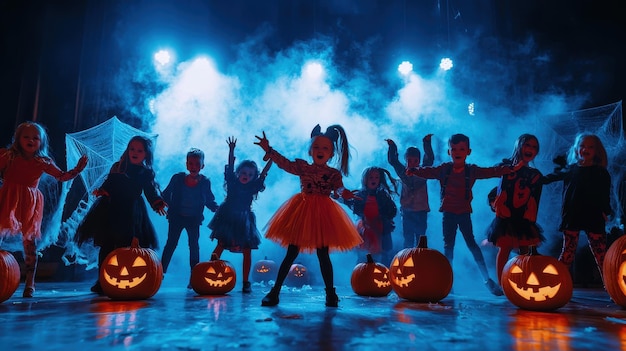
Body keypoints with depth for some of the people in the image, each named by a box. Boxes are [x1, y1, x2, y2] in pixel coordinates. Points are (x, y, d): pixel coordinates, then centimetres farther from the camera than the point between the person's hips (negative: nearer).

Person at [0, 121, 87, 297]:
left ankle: (30, 283, 10)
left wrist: (77, 170, -7)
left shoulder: (43, 162, 7)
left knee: (30, 241, 3)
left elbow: (62, 176, 7)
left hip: (30, 204, 1)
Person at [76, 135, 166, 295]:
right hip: (111, 211, 2)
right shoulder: (117, 167, 11)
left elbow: (151, 191, -5)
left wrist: (158, 203, -23)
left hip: (131, 213, -1)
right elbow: (109, 184, 6)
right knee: (107, 246, 2)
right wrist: (100, 191, -15)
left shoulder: (146, 173, 5)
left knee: (126, 247, -2)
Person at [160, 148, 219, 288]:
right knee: (171, 244, 5)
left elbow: (209, 200, 3)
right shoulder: (177, 178, -11)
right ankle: (161, 271, 16)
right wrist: (166, 205, -18)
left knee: (194, 246, 2)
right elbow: (166, 194, 0)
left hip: (194, 219, 1)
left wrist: (217, 208, -14)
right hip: (177, 217, 0)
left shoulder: (205, 182, -8)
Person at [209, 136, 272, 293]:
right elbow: (230, 167, -9)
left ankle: (246, 282, 4)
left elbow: (264, 173, -4)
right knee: (220, 246, -4)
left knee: (247, 251, -1)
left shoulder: (253, 187, 3)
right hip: (228, 218, -1)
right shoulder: (233, 182, 2)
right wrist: (231, 150, -20)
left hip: (244, 221, 1)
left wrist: (272, 157, -12)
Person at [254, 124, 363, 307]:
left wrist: (343, 193, -33)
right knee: (292, 252, 4)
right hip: (301, 213, 1)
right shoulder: (302, 166, 4)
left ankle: (330, 293, 16)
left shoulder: (334, 173, 3)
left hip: (323, 215, 0)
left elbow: (338, 189, -10)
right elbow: (285, 163, -5)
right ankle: (275, 291, 11)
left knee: (323, 254, 4)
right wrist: (268, 150, -15)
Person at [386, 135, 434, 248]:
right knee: (408, 239, 5)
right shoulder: (403, 172, 5)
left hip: (421, 210, 0)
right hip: (407, 210, 1)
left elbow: (430, 159, -7)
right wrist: (392, 147, -12)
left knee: (420, 237, 3)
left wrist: (427, 143, -17)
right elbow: (392, 161, -1)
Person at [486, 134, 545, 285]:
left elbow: (535, 200, 11)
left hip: (524, 218, 3)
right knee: (504, 248, -5)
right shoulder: (507, 167, 5)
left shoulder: (535, 175, 12)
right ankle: (501, 285, -1)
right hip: (505, 216, -3)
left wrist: (531, 220, 7)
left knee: (525, 250, 4)